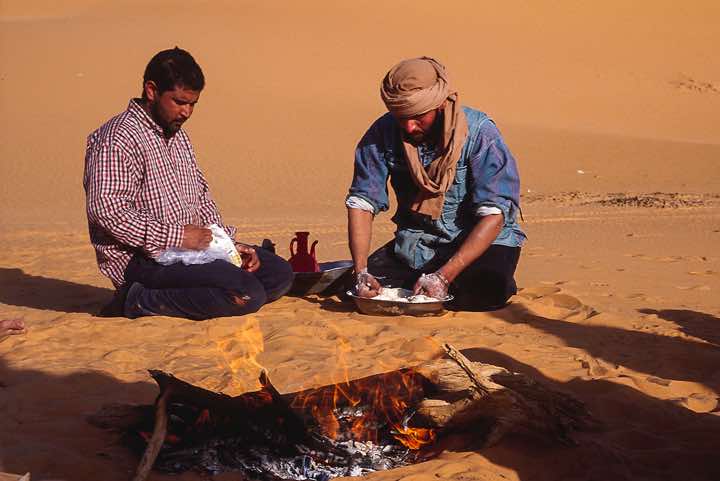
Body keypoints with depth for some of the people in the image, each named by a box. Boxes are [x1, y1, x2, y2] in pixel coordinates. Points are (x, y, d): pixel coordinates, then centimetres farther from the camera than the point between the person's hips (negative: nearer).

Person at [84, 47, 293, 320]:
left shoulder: (178, 136, 19)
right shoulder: (120, 137, -12)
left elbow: (201, 198, 23)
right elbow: (106, 209, -23)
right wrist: (177, 235, -21)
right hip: (144, 260, -10)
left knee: (279, 274, 2)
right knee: (248, 295, -24)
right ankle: (141, 302, -14)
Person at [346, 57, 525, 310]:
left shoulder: (479, 133, -20)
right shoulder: (384, 133, -10)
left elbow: (493, 214, -24)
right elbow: (362, 202, -10)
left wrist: (444, 276, -33)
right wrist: (361, 272, -25)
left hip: (481, 241, -3)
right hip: (416, 244, 3)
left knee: (485, 292, -33)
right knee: (362, 289, -18)